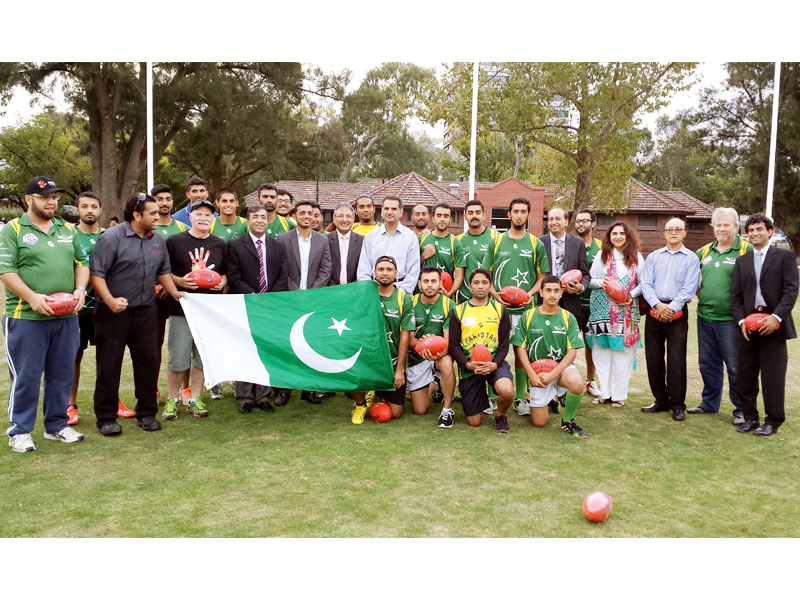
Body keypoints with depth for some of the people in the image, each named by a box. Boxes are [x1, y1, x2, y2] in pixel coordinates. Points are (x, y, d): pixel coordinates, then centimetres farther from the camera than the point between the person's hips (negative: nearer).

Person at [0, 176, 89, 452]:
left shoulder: (68, 229, 16)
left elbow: (82, 262, 17)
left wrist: (80, 289, -2)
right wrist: (32, 297, -18)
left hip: (66, 317, 5)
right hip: (26, 317, -5)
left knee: (62, 374, 11)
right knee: (25, 376, 1)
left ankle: (57, 425, 24)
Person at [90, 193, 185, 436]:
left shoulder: (158, 240, 10)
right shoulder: (111, 238, -10)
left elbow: (163, 271, 21)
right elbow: (97, 273, -13)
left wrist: (174, 292, 7)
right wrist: (110, 301, -24)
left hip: (146, 311, 5)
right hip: (114, 313, -5)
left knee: (148, 361, 8)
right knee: (109, 364, 3)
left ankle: (146, 413, 21)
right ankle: (106, 417, 14)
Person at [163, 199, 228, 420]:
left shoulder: (220, 245, 13)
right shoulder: (174, 241, 2)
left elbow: (225, 273, 19)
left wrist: (222, 282, -2)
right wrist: (180, 281, -15)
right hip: (181, 309, -3)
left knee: (202, 358, 8)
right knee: (178, 359, -2)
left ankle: (194, 399, 20)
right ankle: (173, 400, 15)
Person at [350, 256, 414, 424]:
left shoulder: (404, 299, -2)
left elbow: (405, 335, -4)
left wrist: (399, 369, -8)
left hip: (393, 362, 0)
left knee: (395, 413, 0)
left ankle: (379, 393, 35)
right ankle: (361, 404, 4)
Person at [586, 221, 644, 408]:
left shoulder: (636, 257, 7)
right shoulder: (601, 255, 9)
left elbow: (643, 283, 7)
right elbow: (590, 280, 7)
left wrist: (631, 295, -11)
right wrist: (602, 283, -13)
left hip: (627, 309, -1)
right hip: (602, 310, 1)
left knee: (622, 351, -1)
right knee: (602, 350, 1)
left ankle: (619, 394, 8)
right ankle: (605, 392, 11)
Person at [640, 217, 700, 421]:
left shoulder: (691, 258, 4)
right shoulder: (654, 256, 12)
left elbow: (689, 288, -5)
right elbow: (645, 283, 2)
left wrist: (671, 308, -15)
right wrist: (657, 304, -13)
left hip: (677, 312, -3)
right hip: (654, 310, 3)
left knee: (676, 359, -5)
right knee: (653, 358, 6)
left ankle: (677, 405, 5)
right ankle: (661, 400, 18)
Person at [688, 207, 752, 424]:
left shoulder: (747, 250, -4)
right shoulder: (704, 251, 12)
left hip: (730, 319, -5)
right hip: (705, 317, 6)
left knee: (735, 367, 0)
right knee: (708, 364, 15)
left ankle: (741, 410, 12)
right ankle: (709, 402, 29)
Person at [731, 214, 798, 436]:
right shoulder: (741, 261, 14)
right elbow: (735, 296, 10)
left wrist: (776, 317, -17)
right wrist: (741, 321, -5)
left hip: (773, 325, -4)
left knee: (773, 376, 1)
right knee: (745, 374, 6)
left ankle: (773, 420, 12)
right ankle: (750, 417, 18)